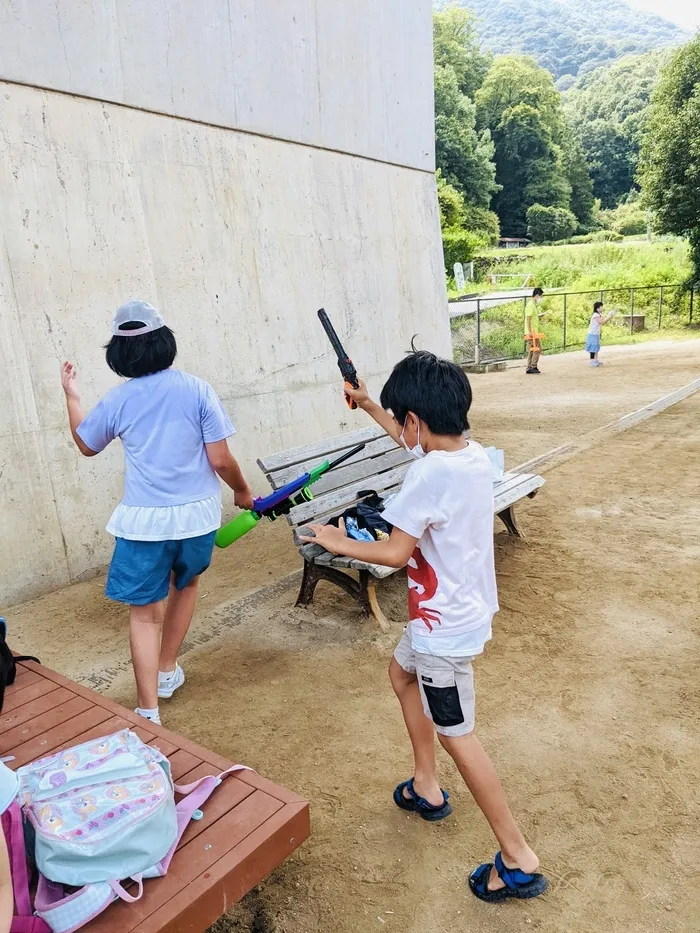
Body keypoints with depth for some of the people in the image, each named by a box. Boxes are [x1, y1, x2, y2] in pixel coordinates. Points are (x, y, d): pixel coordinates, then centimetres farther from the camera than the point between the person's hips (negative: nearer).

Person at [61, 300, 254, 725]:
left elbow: (87, 445, 17)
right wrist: (243, 491, 10)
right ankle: (167, 672, 39)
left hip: (144, 519, 0)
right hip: (196, 513, 1)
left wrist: (72, 396, 29)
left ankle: (149, 712, 6)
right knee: (186, 584, 27)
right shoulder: (196, 390, -8)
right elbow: (220, 459, -9)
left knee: (144, 613, 8)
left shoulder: (117, 401, -2)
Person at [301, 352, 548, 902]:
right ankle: (427, 788, 43)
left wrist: (341, 544, -10)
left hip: (445, 624, -9)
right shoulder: (475, 455, -2)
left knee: (455, 734, 7)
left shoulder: (431, 472, -29)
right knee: (402, 672, 28)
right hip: (465, 607, 9)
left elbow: (396, 552, -26)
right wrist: (368, 404, 22)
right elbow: (418, 444, 18)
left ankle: (519, 860, 22)